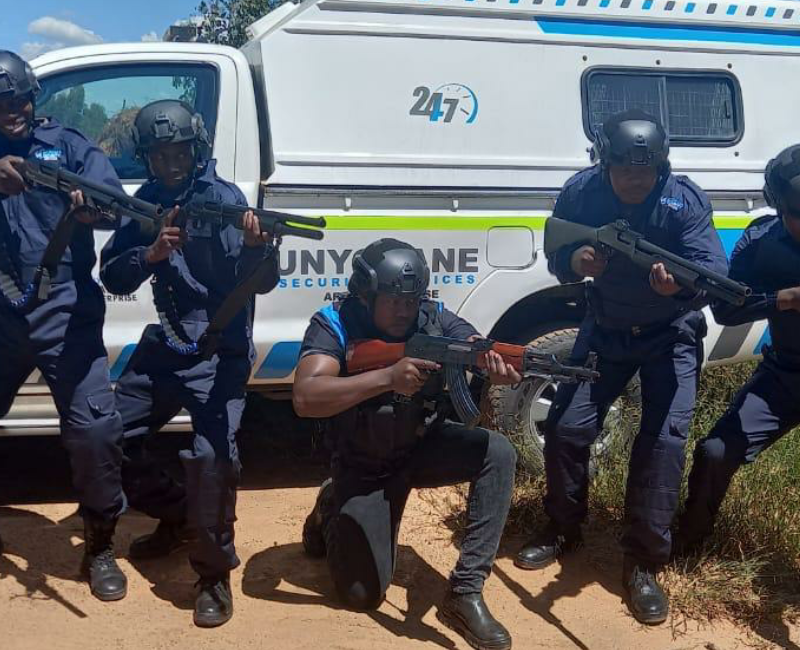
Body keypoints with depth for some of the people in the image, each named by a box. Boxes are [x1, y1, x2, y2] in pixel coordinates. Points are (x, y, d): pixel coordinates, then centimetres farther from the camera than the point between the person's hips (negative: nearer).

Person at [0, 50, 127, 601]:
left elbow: (110, 192, -9)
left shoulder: (66, 143, 7)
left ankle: (100, 546, 11)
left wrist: (93, 204, -34)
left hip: (64, 312, -2)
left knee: (94, 428, -10)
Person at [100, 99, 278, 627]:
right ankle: (178, 517, 33)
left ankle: (215, 574, -6)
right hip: (163, 347, 7)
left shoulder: (224, 199, -13)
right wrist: (151, 253, -22)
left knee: (212, 454, -23)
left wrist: (257, 246, -45)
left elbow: (262, 282, -23)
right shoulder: (146, 202, 3)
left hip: (219, 352, -7)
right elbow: (113, 277, -3)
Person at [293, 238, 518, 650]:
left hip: (424, 447, 3)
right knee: (363, 594, -6)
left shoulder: (434, 319, -13)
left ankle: (465, 593, -18)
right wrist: (388, 377, -46)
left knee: (498, 453, -25)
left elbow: (481, 350, -27)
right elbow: (305, 398, -36)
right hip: (363, 467, -3)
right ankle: (332, 513, 26)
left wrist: (502, 367, -53)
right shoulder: (333, 326, -22)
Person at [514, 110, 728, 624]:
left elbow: (713, 268, -31)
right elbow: (555, 256, -6)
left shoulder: (685, 200, -23)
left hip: (671, 335, -2)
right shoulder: (580, 192, -15)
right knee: (565, 427, -3)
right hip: (604, 331, 3)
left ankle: (644, 563, -2)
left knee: (665, 438, -16)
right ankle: (563, 530, 22)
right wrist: (575, 261, -31)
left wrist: (681, 283, -55)